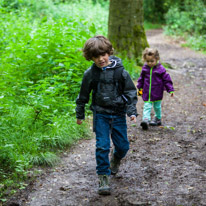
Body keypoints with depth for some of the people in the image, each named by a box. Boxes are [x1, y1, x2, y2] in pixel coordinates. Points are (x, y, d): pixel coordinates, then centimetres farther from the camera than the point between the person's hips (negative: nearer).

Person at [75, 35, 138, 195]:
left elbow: (130, 92, 1)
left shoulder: (119, 71, -7)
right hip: (100, 114, 0)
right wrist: (80, 114, 15)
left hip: (118, 114, 1)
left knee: (123, 146, 6)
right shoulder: (90, 74, -4)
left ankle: (116, 160, 42)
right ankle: (104, 178, 1)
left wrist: (132, 111, -6)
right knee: (102, 146, -8)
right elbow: (83, 95, 9)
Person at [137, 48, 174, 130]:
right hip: (146, 93, 2)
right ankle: (146, 119, -19)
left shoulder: (160, 69, -11)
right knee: (147, 107, -10)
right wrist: (139, 87, 17)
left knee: (157, 107, 16)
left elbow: (167, 80, -7)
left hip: (157, 93, -2)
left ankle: (158, 119, 34)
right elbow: (141, 79, 14)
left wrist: (170, 90, -8)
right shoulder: (145, 68, -1)